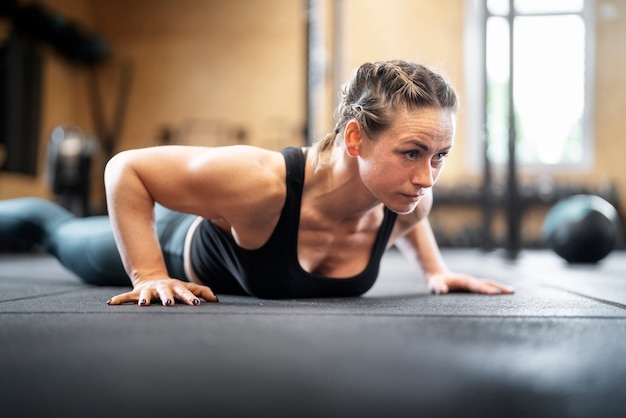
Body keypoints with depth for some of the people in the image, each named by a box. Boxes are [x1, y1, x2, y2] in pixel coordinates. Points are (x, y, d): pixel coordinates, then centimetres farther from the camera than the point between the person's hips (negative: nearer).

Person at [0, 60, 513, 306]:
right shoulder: (259, 182, -50)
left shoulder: (410, 200, -32)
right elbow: (126, 169, -37)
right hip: (183, 248, -4)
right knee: (63, 233, 28)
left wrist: (436, 269, -9)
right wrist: (149, 276, -38)